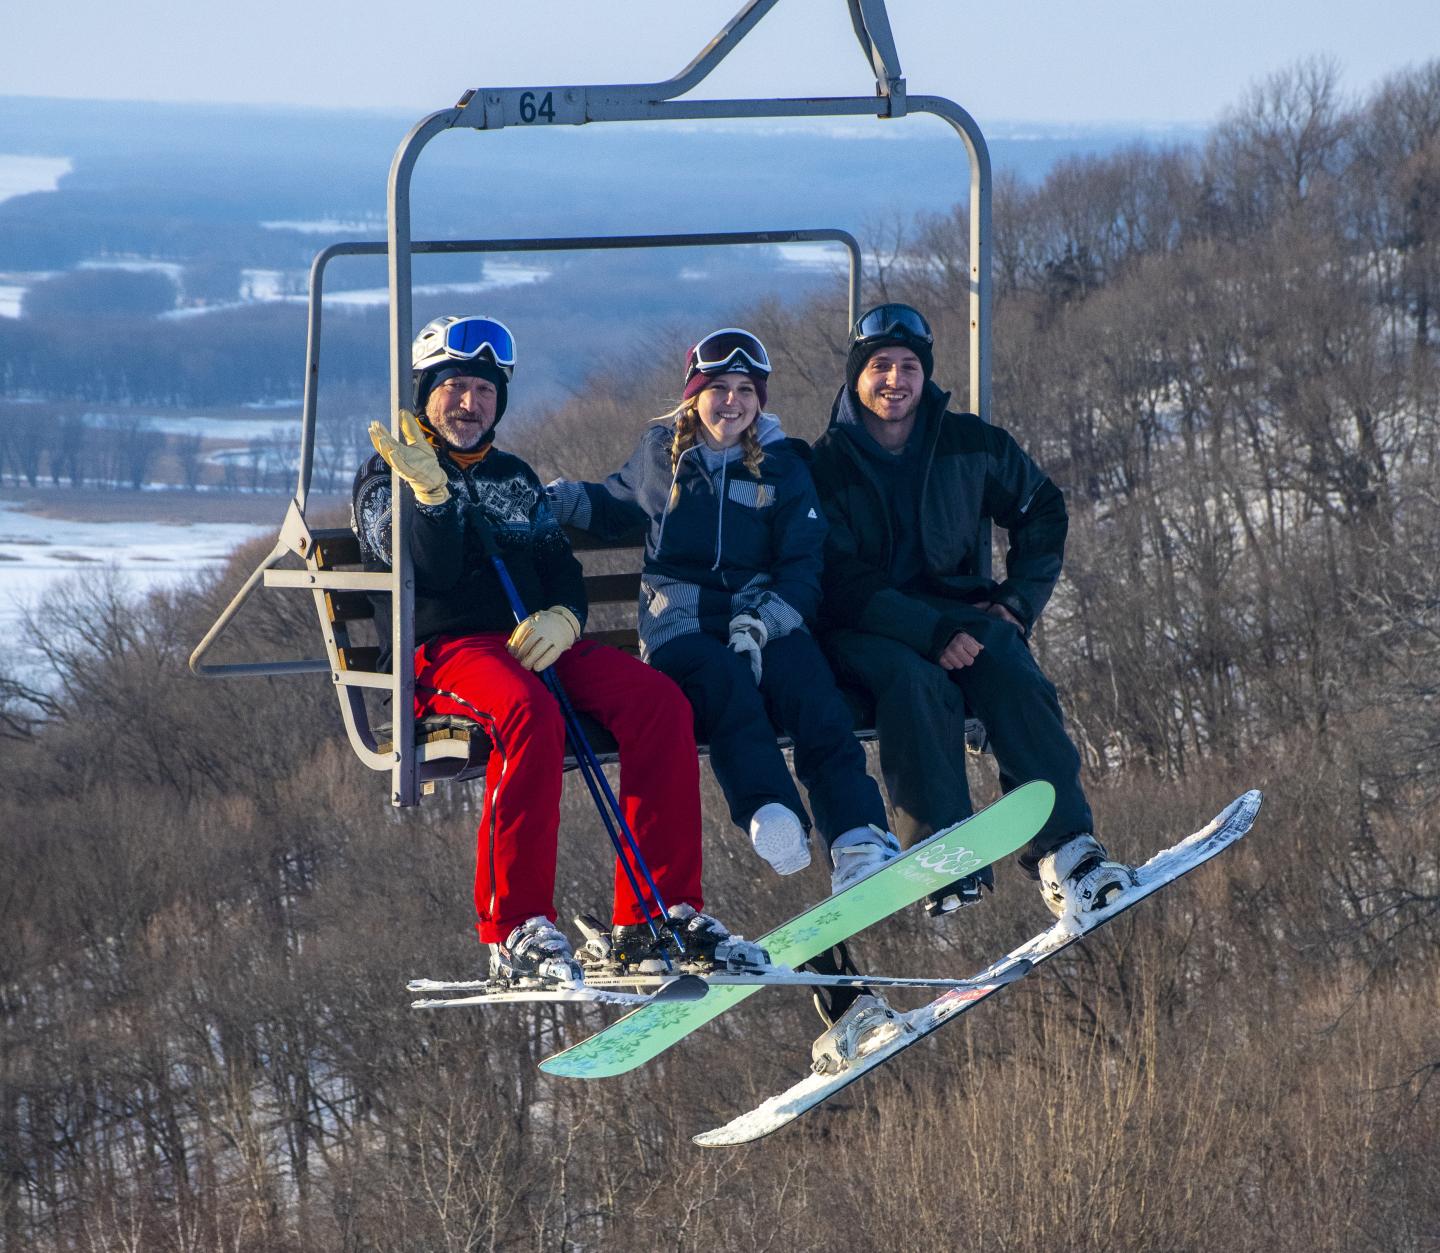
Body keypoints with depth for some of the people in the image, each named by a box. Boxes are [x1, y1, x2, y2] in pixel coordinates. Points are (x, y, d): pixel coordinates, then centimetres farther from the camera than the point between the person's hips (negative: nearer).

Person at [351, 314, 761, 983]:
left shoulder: (514, 478, 26)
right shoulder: (385, 475, 8)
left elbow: (561, 566, 16)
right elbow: (432, 573, -8)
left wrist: (561, 619, -8)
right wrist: (432, 495, -27)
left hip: (536, 642, 5)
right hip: (445, 647, -5)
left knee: (659, 700, -22)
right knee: (529, 713, -39)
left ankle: (655, 912, -23)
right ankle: (515, 930, -38)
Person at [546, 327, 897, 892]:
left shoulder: (782, 466, 13)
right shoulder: (661, 453, 14)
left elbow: (803, 564, 7)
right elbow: (613, 506, 33)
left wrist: (762, 623, -12)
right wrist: (559, 498, 12)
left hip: (763, 617, 1)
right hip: (679, 622, -1)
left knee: (814, 692, -31)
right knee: (726, 680, -37)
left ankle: (859, 842, -44)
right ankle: (770, 816, -57)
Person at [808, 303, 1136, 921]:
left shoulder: (970, 444, 7)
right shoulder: (826, 464, -4)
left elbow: (1043, 512, 19)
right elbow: (843, 584, -13)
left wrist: (1018, 601, 1)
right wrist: (935, 634, -26)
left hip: (955, 609, 3)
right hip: (864, 631, -3)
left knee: (1007, 666, -30)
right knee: (913, 681, -36)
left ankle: (1063, 847, -37)